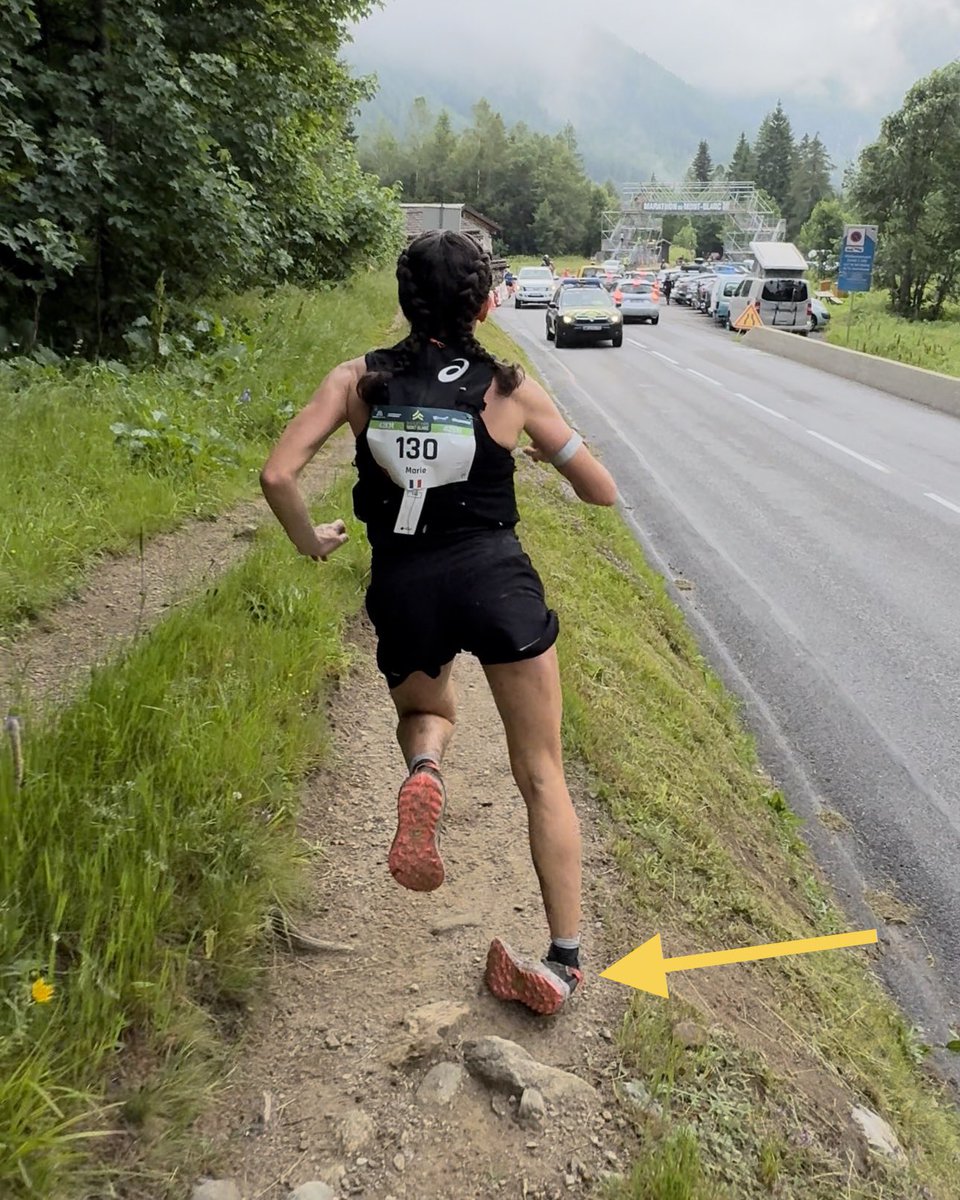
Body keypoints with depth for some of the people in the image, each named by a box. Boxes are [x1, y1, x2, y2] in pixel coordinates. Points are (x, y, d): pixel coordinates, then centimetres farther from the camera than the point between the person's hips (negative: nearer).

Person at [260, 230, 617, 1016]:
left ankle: (424, 774, -4)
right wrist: (548, 453, 26)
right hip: (496, 577, -1)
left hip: (403, 588, 2)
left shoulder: (359, 380, 3)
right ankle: (566, 961, 13)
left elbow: (278, 476, -7)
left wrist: (310, 542, 11)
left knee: (425, 712, 33)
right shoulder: (510, 389, 1)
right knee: (542, 774, 11)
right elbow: (602, 492, 7)